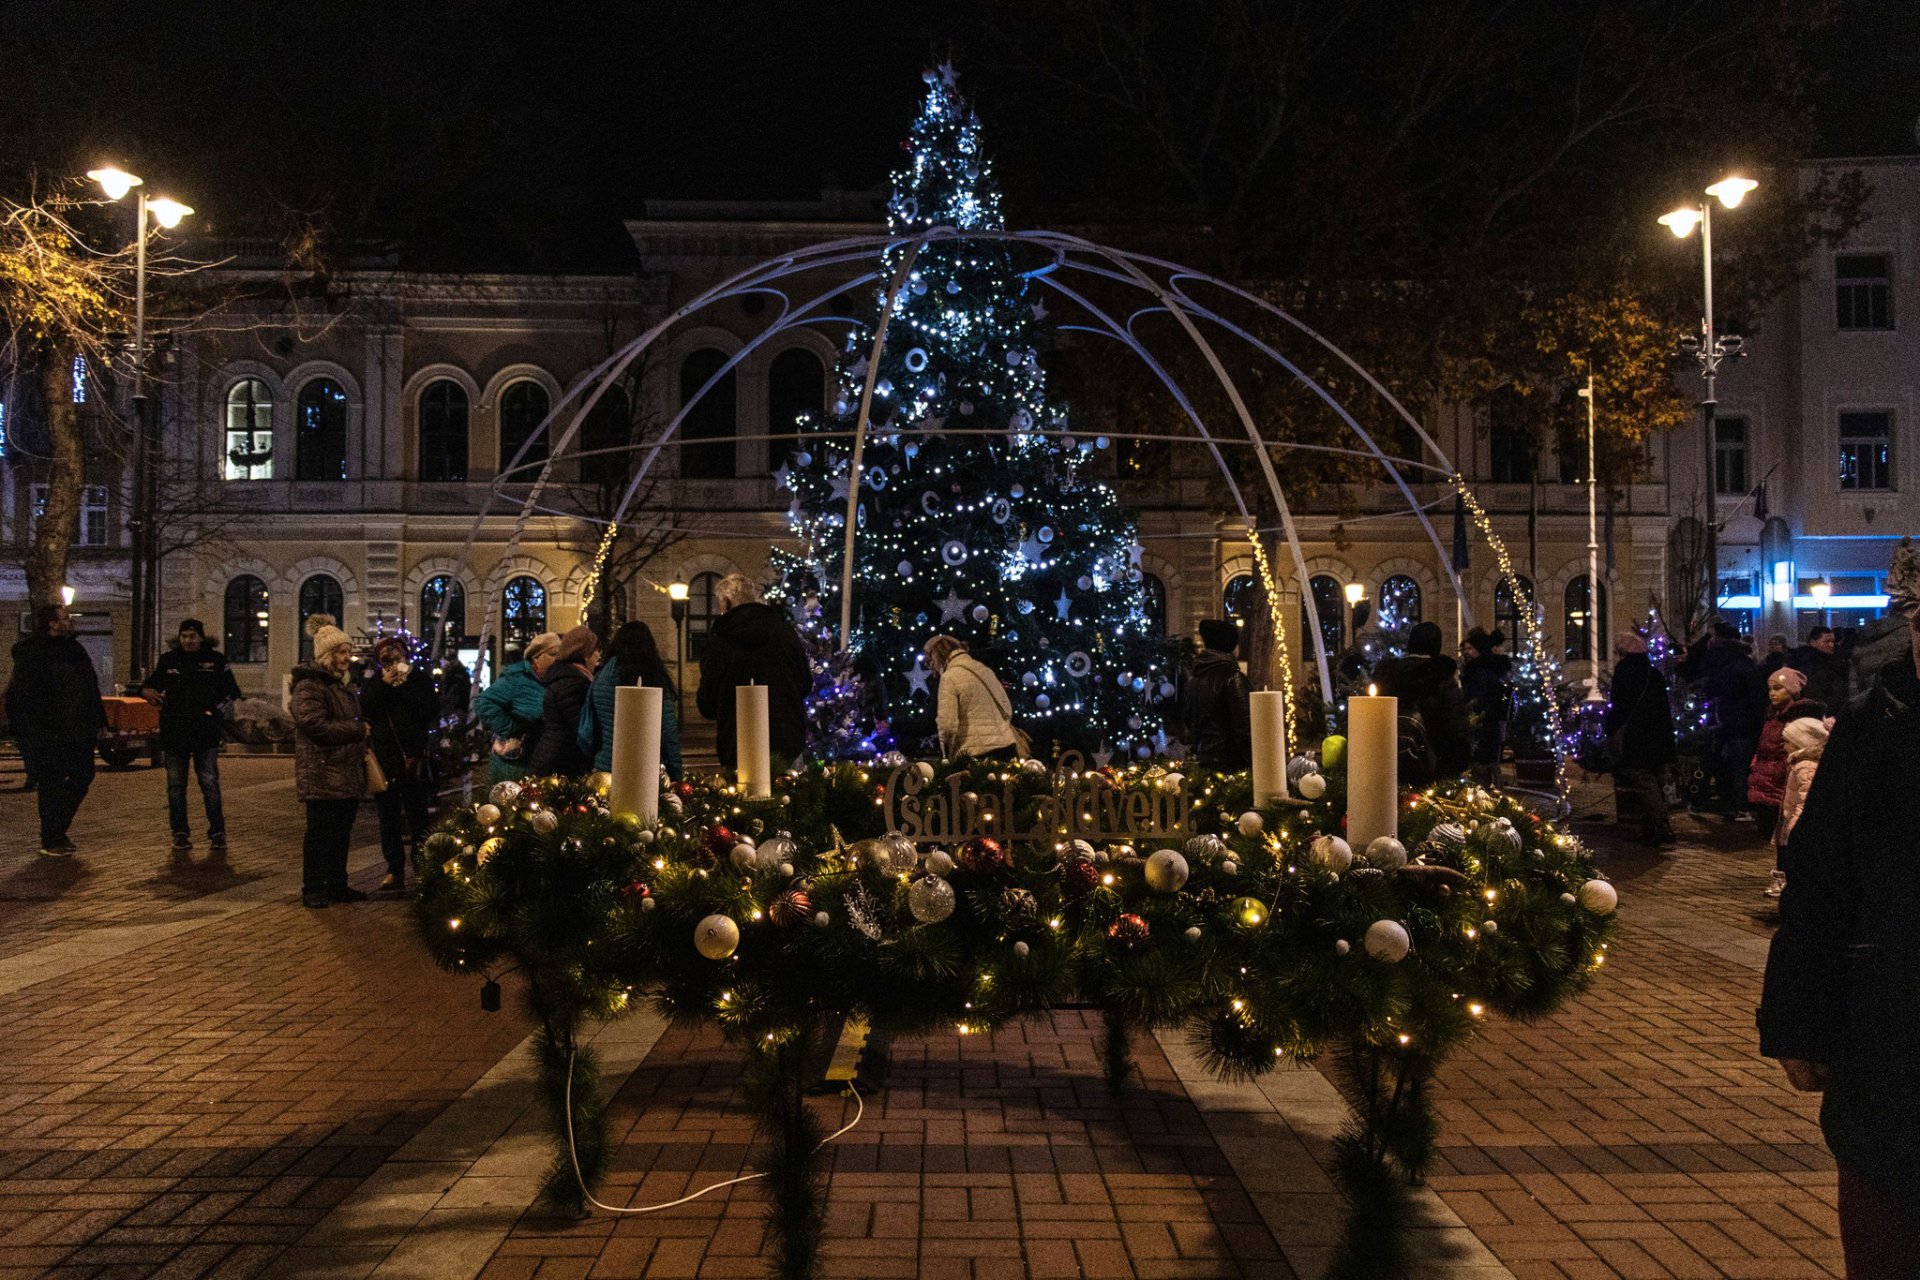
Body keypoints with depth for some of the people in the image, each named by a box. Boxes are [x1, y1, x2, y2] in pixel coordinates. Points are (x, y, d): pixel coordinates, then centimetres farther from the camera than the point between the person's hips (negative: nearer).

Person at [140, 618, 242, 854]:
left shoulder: (215, 660, 3)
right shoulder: (168, 660, 9)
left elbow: (232, 692, 7)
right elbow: (150, 683, 19)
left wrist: (222, 708, -9)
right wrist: (148, 691, -4)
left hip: (205, 733, -3)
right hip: (174, 733, 3)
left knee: (210, 783, -4)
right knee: (175, 786, 7)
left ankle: (217, 832, 3)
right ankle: (180, 833, 16)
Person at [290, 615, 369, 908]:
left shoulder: (340, 684, 20)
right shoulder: (309, 686, -12)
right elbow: (315, 724, -23)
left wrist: (361, 737, 11)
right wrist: (358, 730, -16)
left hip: (347, 774, 9)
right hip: (322, 774, -9)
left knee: (342, 832, 12)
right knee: (320, 832, -3)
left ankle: (337, 885, 21)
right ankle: (312, 889, 6)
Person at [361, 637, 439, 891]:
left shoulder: (420, 678, 2)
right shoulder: (372, 683, 8)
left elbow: (431, 711, -11)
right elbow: (364, 711, -7)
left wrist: (405, 685, -13)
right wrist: (383, 684, -12)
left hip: (414, 757, -3)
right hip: (383, 758, 3)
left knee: (417, 815, -1)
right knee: (388, 816, 6)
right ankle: (394, 870, 12)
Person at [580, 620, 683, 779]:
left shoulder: (601, 678, 2)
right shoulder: (657, 680, -5)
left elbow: (586, 733, 5)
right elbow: (669, 734, -5)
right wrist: (676, 777, 2)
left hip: (605, 768, 3)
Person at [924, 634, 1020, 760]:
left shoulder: (950, 677, -8)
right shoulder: (984, 669, 14)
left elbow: (948, 724, -14)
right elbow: (1008, 709, 17)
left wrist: (947, 756, -1)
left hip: (977, 754, -7)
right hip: (1005, 747, 7)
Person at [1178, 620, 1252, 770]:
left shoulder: (1191, 679, 7)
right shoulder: (1234, 679, -13)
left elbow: (1186, 720, 17)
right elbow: (1245, 726, -14)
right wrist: (1252, 763, -9)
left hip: (1203, 759, 7)